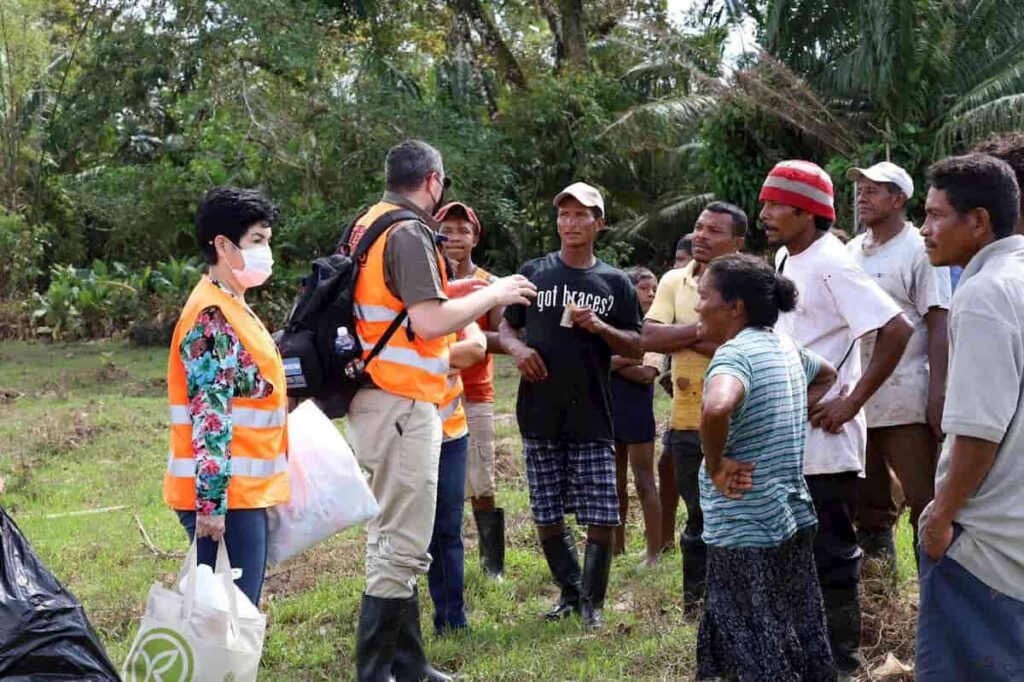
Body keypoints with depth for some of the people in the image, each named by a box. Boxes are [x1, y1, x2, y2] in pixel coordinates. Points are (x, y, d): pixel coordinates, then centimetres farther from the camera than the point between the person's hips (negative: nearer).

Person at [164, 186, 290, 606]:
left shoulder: (233, 308, 17)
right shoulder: (211, 316, -15)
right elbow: (210, 416, -21)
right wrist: (211, 503, -24)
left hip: (247, 491, 10)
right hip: (223, 492, -10)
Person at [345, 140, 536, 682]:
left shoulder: (368, 225, 13)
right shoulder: (409, 233, -15)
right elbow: (429, 323, -23)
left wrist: (445, 291, 21)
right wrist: (493, 295, -10)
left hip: (379, 398, 10)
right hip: (403, 406, -10)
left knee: (393, 540, 16)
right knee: (401, 549, -7)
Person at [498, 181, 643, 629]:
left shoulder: (614, 283, 6)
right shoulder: (534, 273, 8)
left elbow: (635, 346, 6)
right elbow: (506, 326, 14)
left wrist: (599, 327, -12)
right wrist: (517, 348, -8)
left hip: (592, 418, -1)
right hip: (540, 415, 1)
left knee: (601, 517, -5)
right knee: (547, 517, 7)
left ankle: (592, 601, 10)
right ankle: (570, 593, 25)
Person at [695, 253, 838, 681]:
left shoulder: (734, 353, -18)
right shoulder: (786, 348, 9)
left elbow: (716, 408, -40)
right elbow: (827, 375, 31)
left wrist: (715, 466, -23)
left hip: (745, 534, -9)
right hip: (793, 521, 9)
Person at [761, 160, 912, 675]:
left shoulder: (831, 266, -16)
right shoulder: (783, 260, 10)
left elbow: (897, 331, -23)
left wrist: (852, 401, -20)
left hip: (823, 438, -9)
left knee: (831, 554, 0)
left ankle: (842, 662, 11)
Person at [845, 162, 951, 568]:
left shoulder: (919, 252, -6)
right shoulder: (852, 252, 13)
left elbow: (939, 325, -10)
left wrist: (938, 392, -18)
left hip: (906, 401, -7)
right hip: (857, 398, 7)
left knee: (924, 501, -5)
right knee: (869, 504, 14)